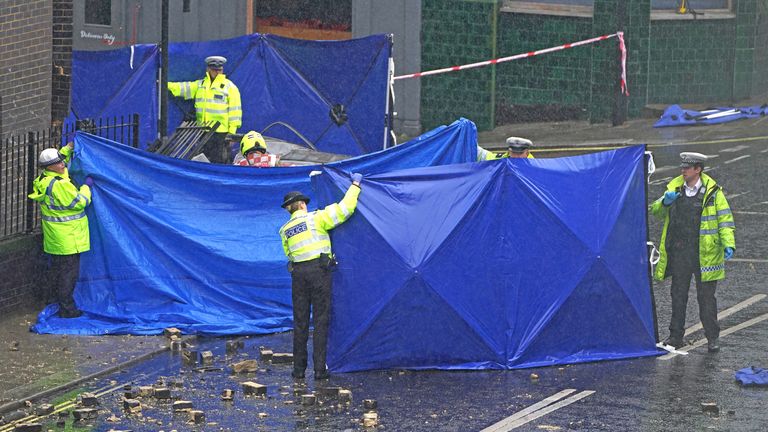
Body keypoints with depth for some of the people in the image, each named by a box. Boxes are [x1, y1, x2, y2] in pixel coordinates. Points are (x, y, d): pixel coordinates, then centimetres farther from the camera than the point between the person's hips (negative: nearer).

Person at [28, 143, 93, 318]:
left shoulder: (44, 179, 4)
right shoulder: (59, 185, -25)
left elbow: (60, 160, 25)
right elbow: (79, 203, -20)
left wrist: (69, 147, 18)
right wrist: (86, 186, -6)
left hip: (54, 238, 10)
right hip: (67, 238, -10)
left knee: (57, 270, 17)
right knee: (69, 271, -2)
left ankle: (61, 304, 27)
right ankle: (67, 309, 2)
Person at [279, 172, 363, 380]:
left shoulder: (285, 230, 12)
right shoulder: (316, 218, -3)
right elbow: (344, 209, -6)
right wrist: (355, 185, 5)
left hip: (297, 273, 4)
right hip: (319, 270, -4)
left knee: (300, 321, 10)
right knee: (321, 320, 0)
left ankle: (298, 369, 10)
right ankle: (320, 369, -3)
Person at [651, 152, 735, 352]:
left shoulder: (713, 192, -5)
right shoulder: (675, 188, 7)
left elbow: (725, 220, -4)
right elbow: (657, 212, 10)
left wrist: (728, 244, -17)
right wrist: (665, 202, -13)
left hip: (704, 253, -4)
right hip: (679, 252, 4)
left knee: (706, 296, -1)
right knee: (678, 294, 11)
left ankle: (713, 338, 9)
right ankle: (675, 336, 20)